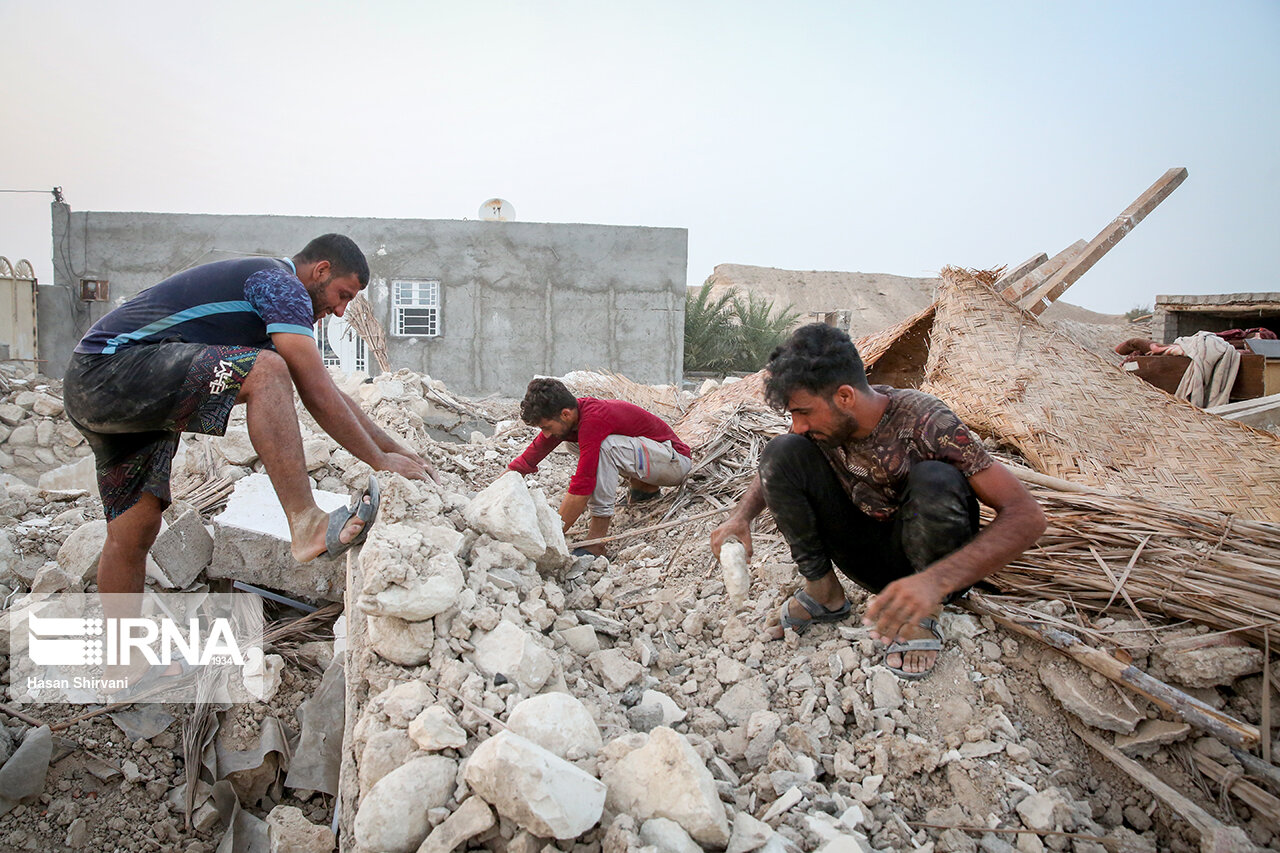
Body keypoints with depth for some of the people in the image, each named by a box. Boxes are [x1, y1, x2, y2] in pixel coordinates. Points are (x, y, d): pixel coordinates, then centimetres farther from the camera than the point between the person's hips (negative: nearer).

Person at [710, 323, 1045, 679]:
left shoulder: (923, 421, -28)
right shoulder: (820, 421, -14)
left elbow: (1027, 515, -32)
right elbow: (774, 469, 6)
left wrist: (936, 580, -46)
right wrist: (742, 515, -17)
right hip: (864, 553, 4)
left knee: (935, 481, -36)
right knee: (782, 451, -15)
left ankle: (923, 614, -11)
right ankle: (823, 591, -2)